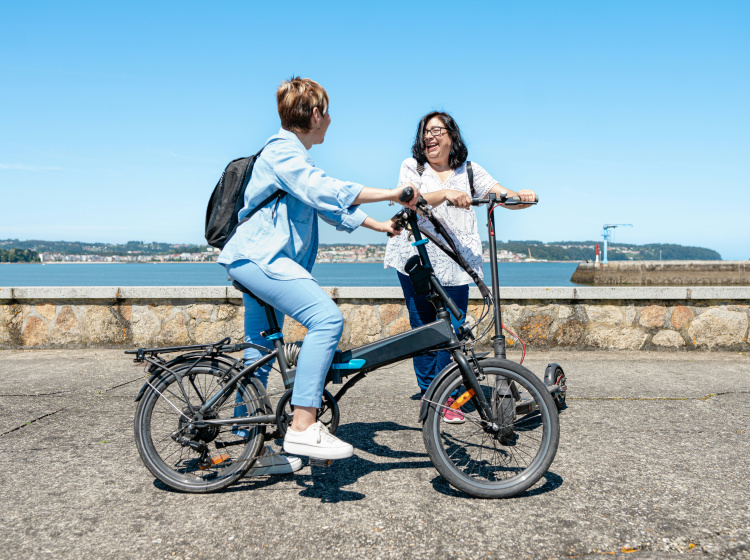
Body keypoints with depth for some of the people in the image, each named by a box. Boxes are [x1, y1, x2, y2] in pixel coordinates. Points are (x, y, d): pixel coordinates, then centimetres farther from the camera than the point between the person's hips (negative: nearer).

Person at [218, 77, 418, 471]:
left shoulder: (291, 154, 24)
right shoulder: (283, 151, -10)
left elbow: (329, 205, 26)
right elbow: (326, 191, -26)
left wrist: (381, 225, 21)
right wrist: (392, 193, -25)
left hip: (256, 259, 11)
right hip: (258, 256, -11)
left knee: (260, 352, 12)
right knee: (327, 317, -25)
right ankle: (302, 427, -26)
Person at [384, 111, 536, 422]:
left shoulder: (470, 171, 13)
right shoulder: (412, 167, 7)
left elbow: (504, 196, 2)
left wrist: (522, 197, -21)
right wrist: (445, 194, -30)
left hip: (455, 263, 1)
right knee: (423, 328, 2)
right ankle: (428, 393, 16)